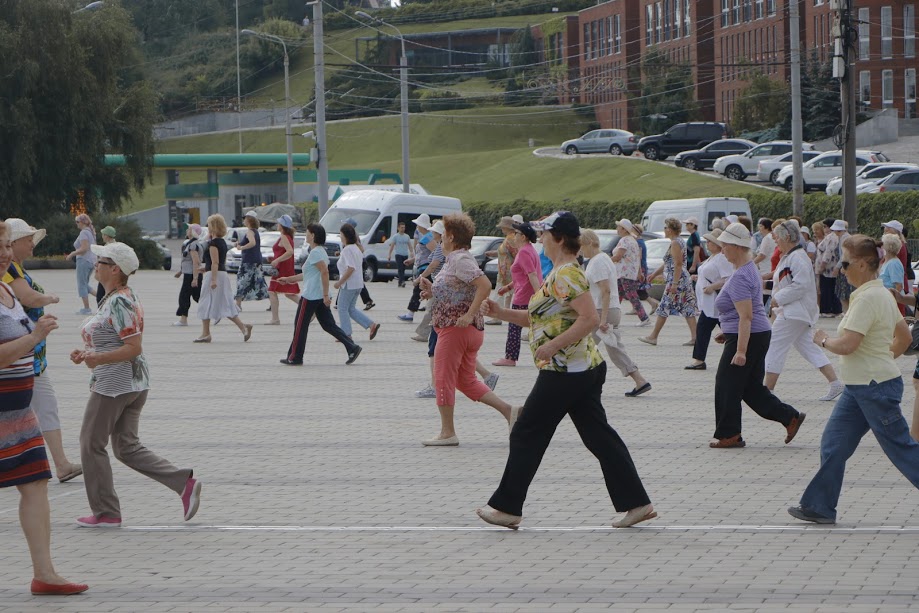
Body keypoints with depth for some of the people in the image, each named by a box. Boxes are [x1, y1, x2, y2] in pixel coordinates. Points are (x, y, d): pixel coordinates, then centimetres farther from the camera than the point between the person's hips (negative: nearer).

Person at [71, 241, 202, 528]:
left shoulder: (119, 303, -19)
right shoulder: (120, 298, 13)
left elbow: (133, 348, -24)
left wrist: (97, 359, -28)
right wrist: (86, 354, 11)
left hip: (114, 384, -10)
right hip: (133, 383, 10)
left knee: (92, 444, 3)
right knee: (127, 447, 13)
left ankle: (106, 513, 9)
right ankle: (184, 482, 3)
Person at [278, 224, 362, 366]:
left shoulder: (315, 253, -15)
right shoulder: (320, 251, 17)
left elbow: (324, 272, -25)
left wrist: (325, 295, -26)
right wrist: (289, 279, 30)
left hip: (310, 296, -10)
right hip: (320, 296, 10)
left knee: (300, 326, 2)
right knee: (328, 325, 9)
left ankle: (295, 358, 9)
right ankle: (352, 347, -1)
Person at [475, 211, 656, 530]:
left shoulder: (568, 274, -16)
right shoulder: (559, 273, 16)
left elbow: (590, 318, -25)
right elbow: (539, 318, 23)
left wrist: (553, 346, -25)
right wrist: (501, 313, 13)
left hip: (565, 371, -10)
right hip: (585, 369, 10)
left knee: (527, 434, 0)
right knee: (599, 437, 8)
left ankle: (507, 507, 7)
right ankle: (636, 503, 6)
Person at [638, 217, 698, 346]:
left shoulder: (675, 243, -13)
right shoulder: (680, 241, 18)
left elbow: (678, 264, -21)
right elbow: (668, 263, 27)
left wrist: (674, 284, -24)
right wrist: (654, 274, 30)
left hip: (676, 279, -10)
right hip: (685, 279, 10)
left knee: (664, 308, -1)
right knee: (688, 309, 4)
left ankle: (653, 336, 6)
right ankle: (695, 337, -2)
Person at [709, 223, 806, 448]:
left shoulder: (740, 277, -20)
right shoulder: (749, 268, 12)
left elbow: (746, 317, -25)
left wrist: (741, 351, -28)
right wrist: (726, 332, 26)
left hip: (747, 337, -10)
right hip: (759, 335, 10)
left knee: (727, 386, 1)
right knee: (752, 388, 14)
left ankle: (728, 435, 9)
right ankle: (790, 418, 11)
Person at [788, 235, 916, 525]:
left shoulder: (867, 299, -20)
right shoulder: (882, 294, 11)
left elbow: (847, 345, -26)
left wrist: (823, 340, -8)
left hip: (875, 388, -10)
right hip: (859, 387, 10)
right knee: (833, 445, 10)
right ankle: (819, 507, 14)